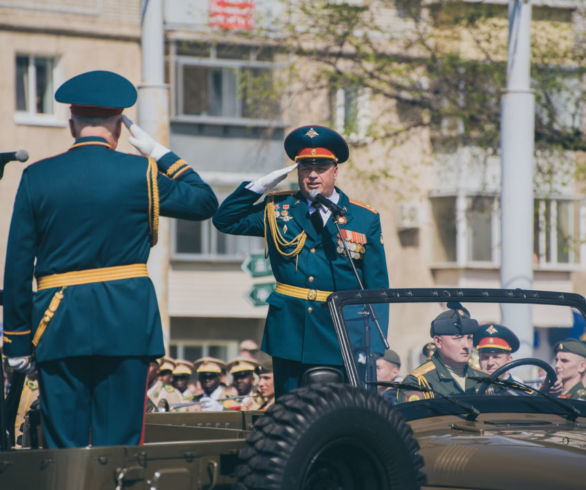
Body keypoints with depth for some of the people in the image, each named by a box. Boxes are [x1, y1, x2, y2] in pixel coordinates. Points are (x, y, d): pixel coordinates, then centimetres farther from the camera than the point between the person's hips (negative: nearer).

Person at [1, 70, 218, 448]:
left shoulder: (37, 177, 3)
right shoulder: (140, 174, -2)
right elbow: (206, 203, 12)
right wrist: (162, 154, 17)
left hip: (59, 328, 2)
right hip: (126, 325, -1)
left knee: (62, 448, 5)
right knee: (119, 445, 1)